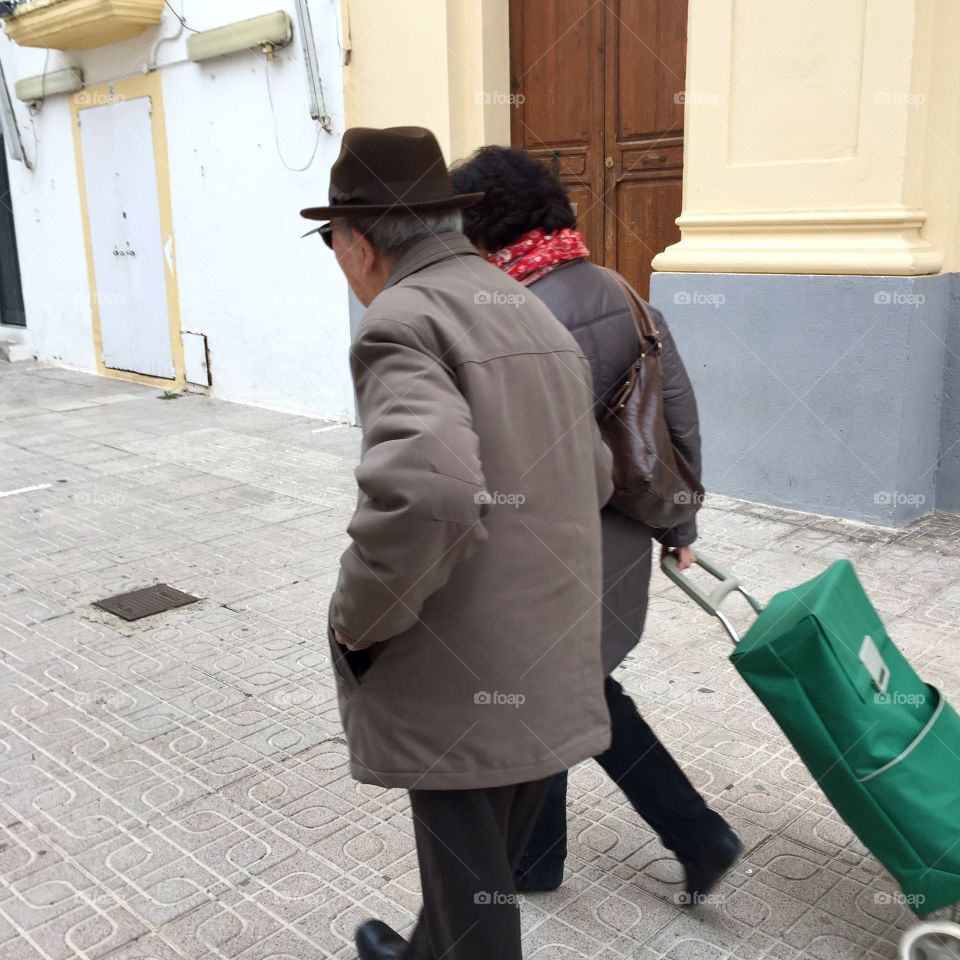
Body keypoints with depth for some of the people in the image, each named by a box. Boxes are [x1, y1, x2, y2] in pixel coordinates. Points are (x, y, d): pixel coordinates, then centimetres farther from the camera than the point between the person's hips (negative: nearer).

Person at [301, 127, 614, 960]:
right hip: (551, 664, 9)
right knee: (481, 867, 27)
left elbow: (424, 494, -35)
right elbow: (594, 476, 18)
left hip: (469, 680, -9)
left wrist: (358, 619, -19)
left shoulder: (401, 321, -17)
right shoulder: (531, 310, 11)